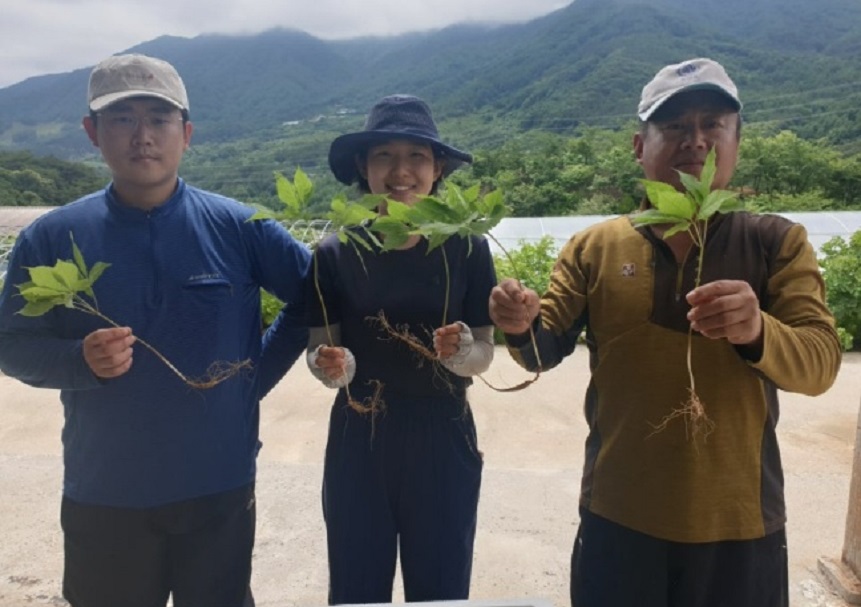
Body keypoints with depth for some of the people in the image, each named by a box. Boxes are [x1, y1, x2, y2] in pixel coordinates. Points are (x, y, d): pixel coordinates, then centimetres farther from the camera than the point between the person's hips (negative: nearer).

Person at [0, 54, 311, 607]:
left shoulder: (238, 227, -6)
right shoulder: (51, 238, -5)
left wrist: (259, 372, -2)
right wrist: (80, 360, -19)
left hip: (220, 489, 0)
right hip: (102, 496, 1)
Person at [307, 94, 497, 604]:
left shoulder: (466, 248, -6)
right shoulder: (336, 252, -6)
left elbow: (485, 352, -1)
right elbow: (319, 348, -1)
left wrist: (461, 352, -23)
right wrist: (332, 366, -23)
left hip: (442, 442, 0)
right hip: (358, 442, 1)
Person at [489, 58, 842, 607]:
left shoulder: (777, 243, -2)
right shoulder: (593, 247, 0)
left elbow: (819, 363, -12)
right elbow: (547, 350, -2)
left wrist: (756, 332, -34)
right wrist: (523, 328, -25)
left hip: (738, 524, 0)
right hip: (618, 517, 0)